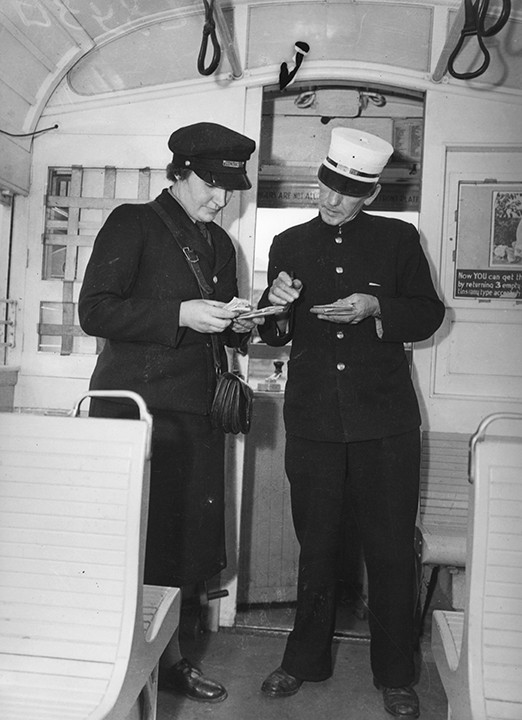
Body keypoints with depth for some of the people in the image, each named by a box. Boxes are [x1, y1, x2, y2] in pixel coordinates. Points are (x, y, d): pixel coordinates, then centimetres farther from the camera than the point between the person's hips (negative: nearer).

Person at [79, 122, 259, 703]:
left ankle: (167, 656, 27)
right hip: (137, 405, -6)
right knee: (144, 540, -1)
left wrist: (238, 322, 2)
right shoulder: (132, 224, -3)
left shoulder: (219, 242, 18)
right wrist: (180, 314, -20)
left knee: (187, 539, 11)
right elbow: (94, 311, -12)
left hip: (197, 410, 7)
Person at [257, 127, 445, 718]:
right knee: (316, 545, 11)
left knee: (391, 550, 5)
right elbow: (274, 336, 12)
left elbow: (429, 314, 6)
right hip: (312, 420, 2)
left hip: (385, 423, -1)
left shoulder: (398, 238, 5)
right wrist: (276, 306, -10)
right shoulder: (288, 244, 10)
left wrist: (376, 307, -12)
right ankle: (305, 660, 28)